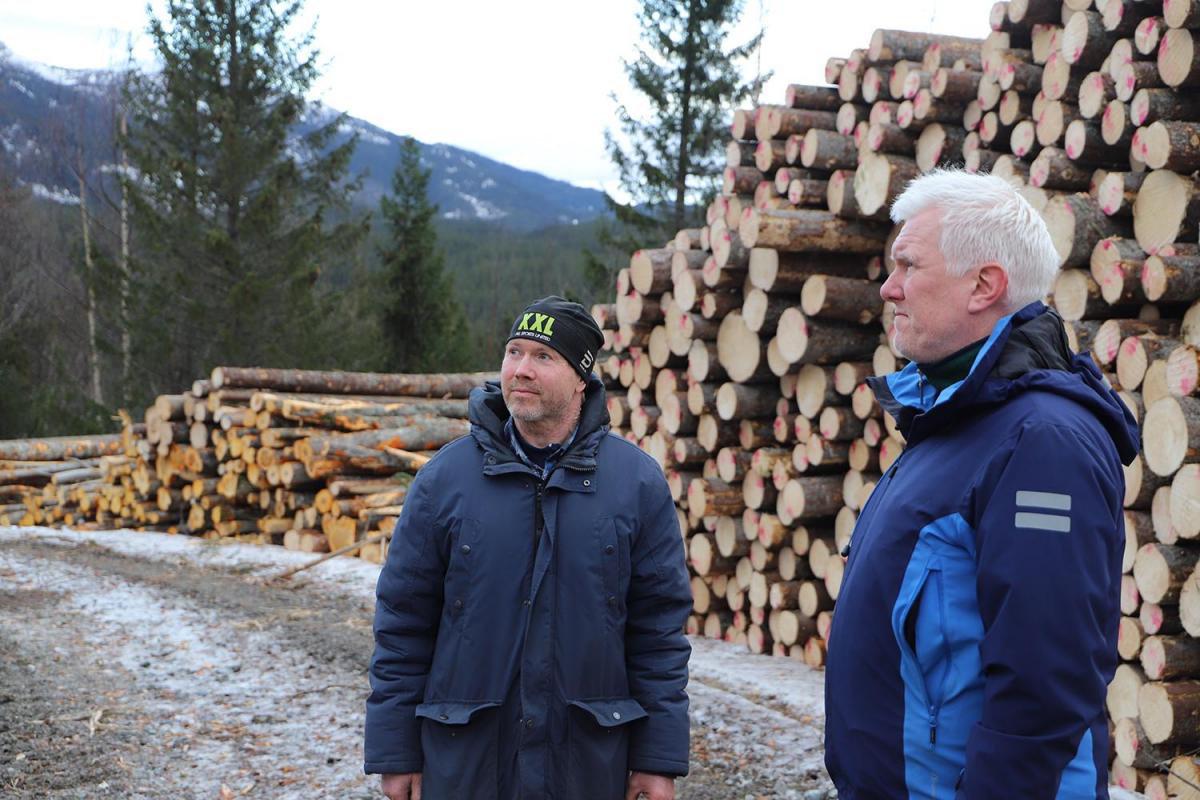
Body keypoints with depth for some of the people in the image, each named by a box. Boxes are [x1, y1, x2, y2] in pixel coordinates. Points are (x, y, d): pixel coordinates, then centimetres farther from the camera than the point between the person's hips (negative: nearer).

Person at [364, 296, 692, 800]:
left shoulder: (638, 481, -2)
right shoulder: (444, 478, -1)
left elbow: (660, 628, -1)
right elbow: (403, 621, 1)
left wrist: (659, 759, -3)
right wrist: (395, 754, -1)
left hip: (590, 759, 0)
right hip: (464, 758, 0)